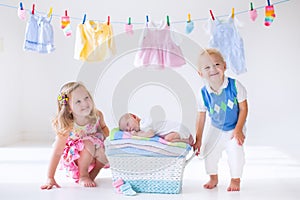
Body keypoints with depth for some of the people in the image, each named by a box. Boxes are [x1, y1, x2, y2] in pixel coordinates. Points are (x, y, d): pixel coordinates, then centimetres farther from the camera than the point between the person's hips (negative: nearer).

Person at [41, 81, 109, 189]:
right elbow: (57, 153, -29)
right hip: (75, 158, -5)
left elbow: (104, 127, 6)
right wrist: (50, 178, -32)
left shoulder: (97, 115, -20)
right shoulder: (67, 127, -31)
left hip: (94, 154, 5)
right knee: (88, 143, -33)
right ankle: (82, 176, -11)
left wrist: (105, 136, -14)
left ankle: (92, 175, 3)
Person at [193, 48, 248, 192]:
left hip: (235, 128, -2)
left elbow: (243, 108, -15)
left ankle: (235, 180, 14)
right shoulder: (203, 94, -19)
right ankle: (213, 178, 31)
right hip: (215, 129, 3)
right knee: (209, 153, 6)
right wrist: (198, 140, -4)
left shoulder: (235, 86, -25)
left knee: (235, 153, -11)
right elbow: (201, 117, -9)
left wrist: (238, 130, -18)